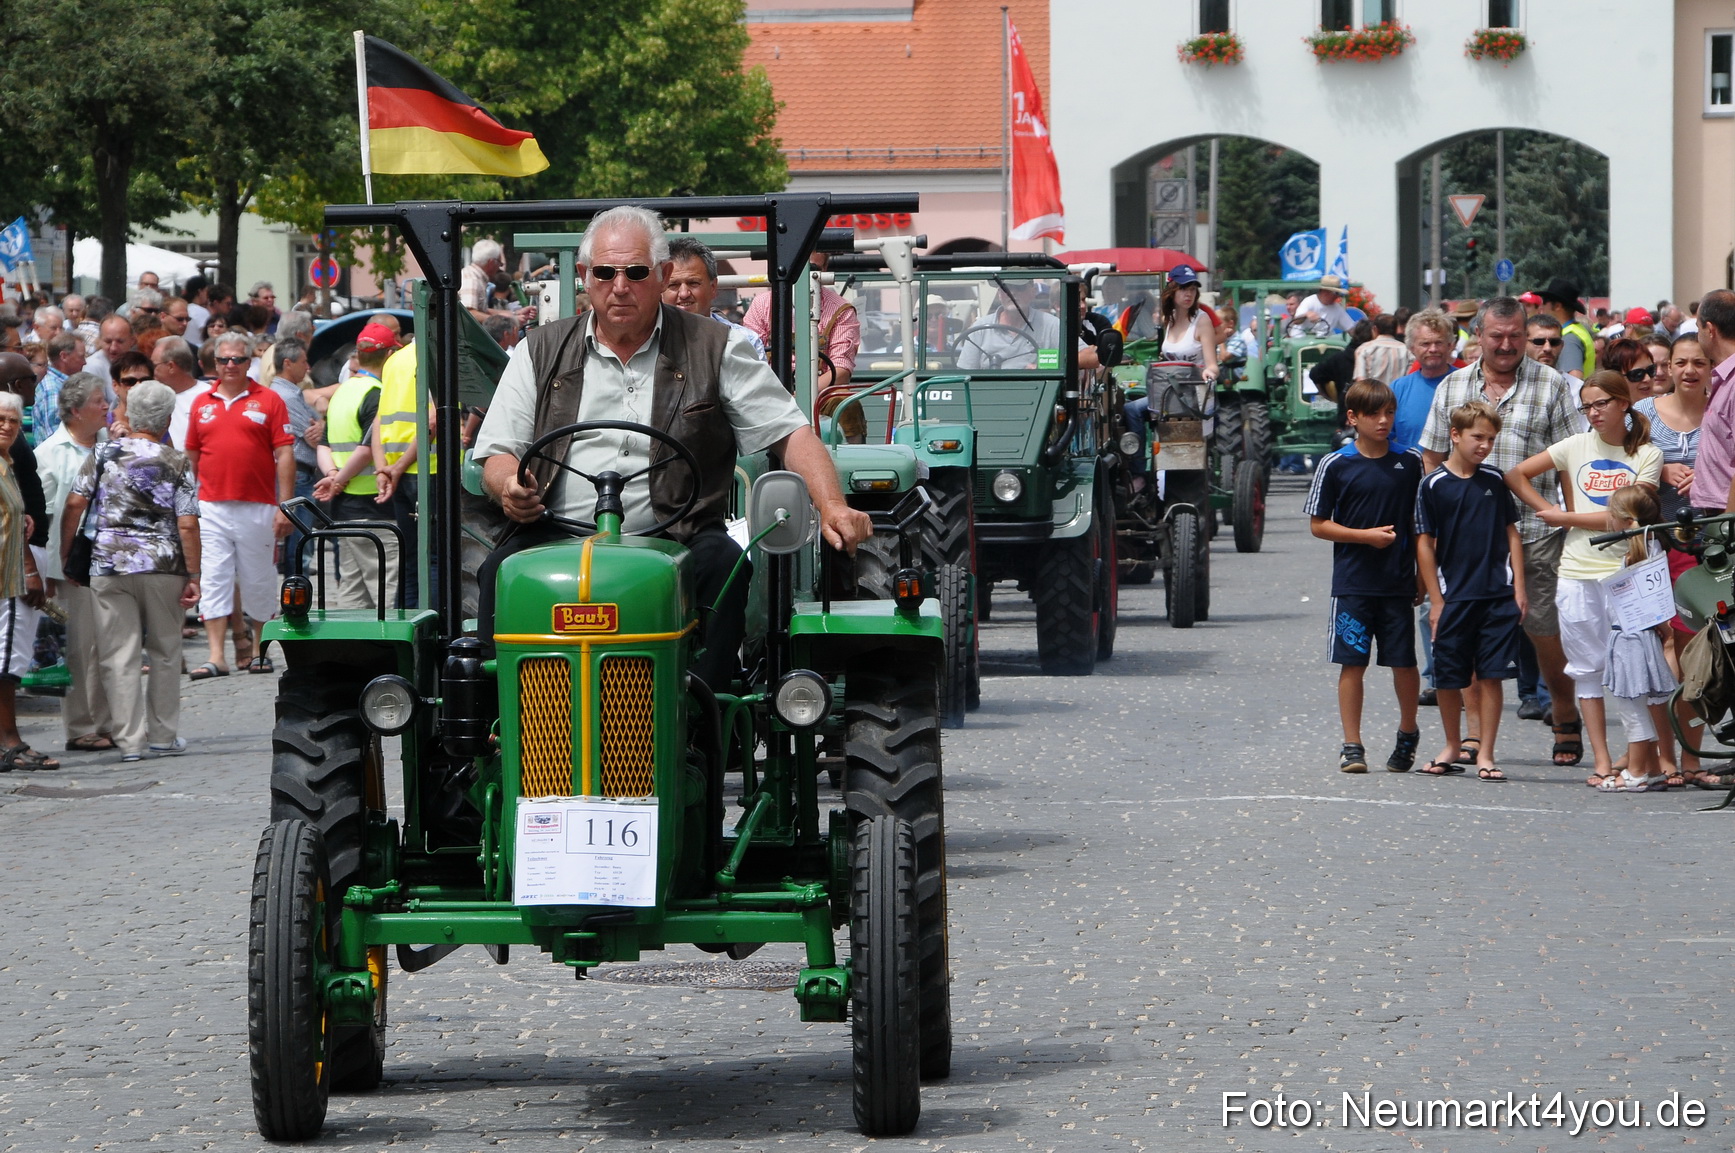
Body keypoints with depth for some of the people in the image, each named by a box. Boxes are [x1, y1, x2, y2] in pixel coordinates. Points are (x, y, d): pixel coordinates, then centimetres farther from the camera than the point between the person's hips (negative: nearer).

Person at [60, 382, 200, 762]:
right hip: (163, 565, 0)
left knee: (120, 655, 2)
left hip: (109, 564, 0)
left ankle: (130, 739, -2)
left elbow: (74, 505, -3)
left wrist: (64, 556, 8)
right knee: (164, 652, 13)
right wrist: (193, 577, -3)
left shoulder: (104, 456, 2)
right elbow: (187, 525, -7)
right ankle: (163, 736, 18)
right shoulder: (177, 463, -2)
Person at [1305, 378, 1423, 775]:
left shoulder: (1409, 464, 6)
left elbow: (1421, 523, 13)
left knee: (1404, 662, 4)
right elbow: (1318, 524, 1)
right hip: (1352, 582, -2)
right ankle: (1352, 746, 6)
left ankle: (1408, 732, 27)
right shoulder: (1336, 466, -1)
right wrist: (1366, 536, -10)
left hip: (1399, 583, 2)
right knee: (1352, 662, -1)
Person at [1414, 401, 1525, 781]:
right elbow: (1425, 544, -2)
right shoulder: (1433, 485, -2)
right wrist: (1436, 601, -5)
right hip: (1454, 597, -2)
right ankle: (1452, 747, 26)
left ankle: (1485, 754, 6)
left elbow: (1511, 534, 14)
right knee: (1448, 678, 6)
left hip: (1498, 596, 2)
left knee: (1491, 676, -2)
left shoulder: (1495, 482, 8)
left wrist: (1518, 587, 6)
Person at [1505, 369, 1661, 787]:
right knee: (1588, 666, 4)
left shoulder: (1646, 455, 1)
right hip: (1577, 572, 3)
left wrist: (1565, 517, -5)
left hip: (1625, 570, -3)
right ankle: (1601, 762, 7)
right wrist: (1548, 509, 6)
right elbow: (1515, 475, 15)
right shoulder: (1577, 446, 8)